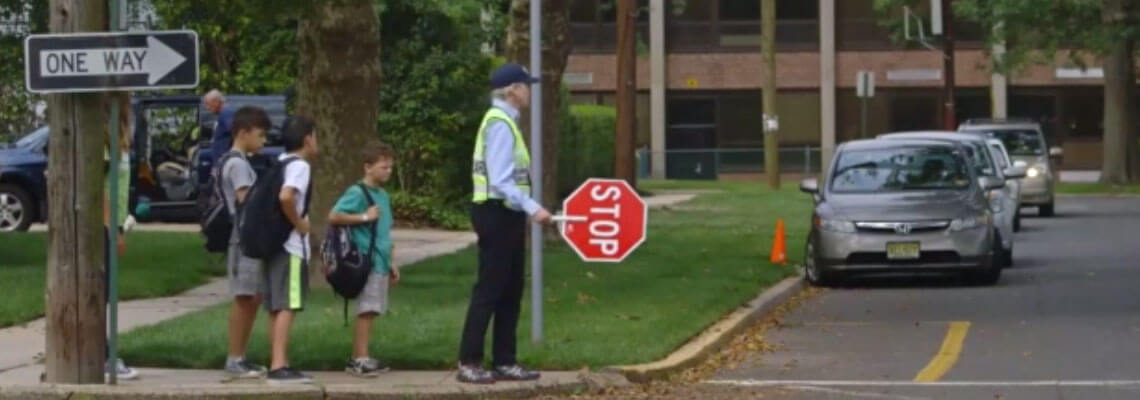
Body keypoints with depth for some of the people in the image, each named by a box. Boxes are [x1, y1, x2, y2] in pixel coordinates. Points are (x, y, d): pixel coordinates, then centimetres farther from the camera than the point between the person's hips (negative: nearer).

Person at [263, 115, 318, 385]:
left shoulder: (280, 163, 15)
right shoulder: (300, 166, -12)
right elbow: (286, 197, -30)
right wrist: (299, 223, -16)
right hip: (291, 246, -9)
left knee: (278, 308, 12)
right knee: (287, 307, -11)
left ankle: (279, 364, 17)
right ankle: (278, 367, -17)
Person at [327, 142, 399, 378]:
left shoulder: (382, 195, 19)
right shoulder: (357, 193, -9)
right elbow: (334, 216, -19)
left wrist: (391, 263, 25)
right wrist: (365, 217, -17)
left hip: (379, 263, 9)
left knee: (369, 312, 9)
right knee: (366, 310, -10)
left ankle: (357, 359, 14)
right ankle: (361, 360, -10)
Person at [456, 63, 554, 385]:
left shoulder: (505, 122, 14)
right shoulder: (500, 125, -17)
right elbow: (500, 181, -24)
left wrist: (526, 210, 16)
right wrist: (532, 208, -26)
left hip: (505, 215, 10)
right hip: (498, 213, -10)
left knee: (510, 290, 13)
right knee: (489, 289, -6)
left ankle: (504, 362, 17)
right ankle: (469, 363, -3)